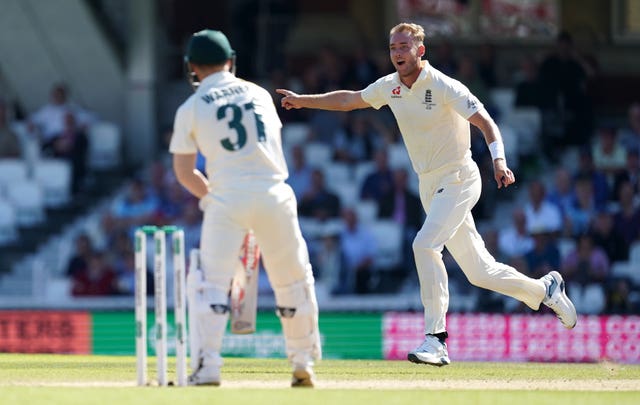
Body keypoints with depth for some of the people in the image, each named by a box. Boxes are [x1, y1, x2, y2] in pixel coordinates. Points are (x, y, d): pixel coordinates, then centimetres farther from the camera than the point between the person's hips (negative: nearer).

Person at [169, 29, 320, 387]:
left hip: (228, 197, -3)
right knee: (293, 280, 13)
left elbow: (184, 172, 5)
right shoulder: (259, 94, 17)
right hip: (274, 193, 3)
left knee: (212, 282, -2)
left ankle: (208, 366, -15)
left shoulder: (191, 109, 6)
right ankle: (304, 365, 18)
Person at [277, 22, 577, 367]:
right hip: (429, 186, 7)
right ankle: (545, 289, 33)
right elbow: (348, 100, 19)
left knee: (425, 244, -26)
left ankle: (436, 338, -25)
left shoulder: (442, 87, -18)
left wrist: (499, 161, -41)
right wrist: (302, 100, 15)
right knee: (478, 270, 10)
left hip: (458, 180, -7)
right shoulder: (390, 87, 3)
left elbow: (486, 122, -26)